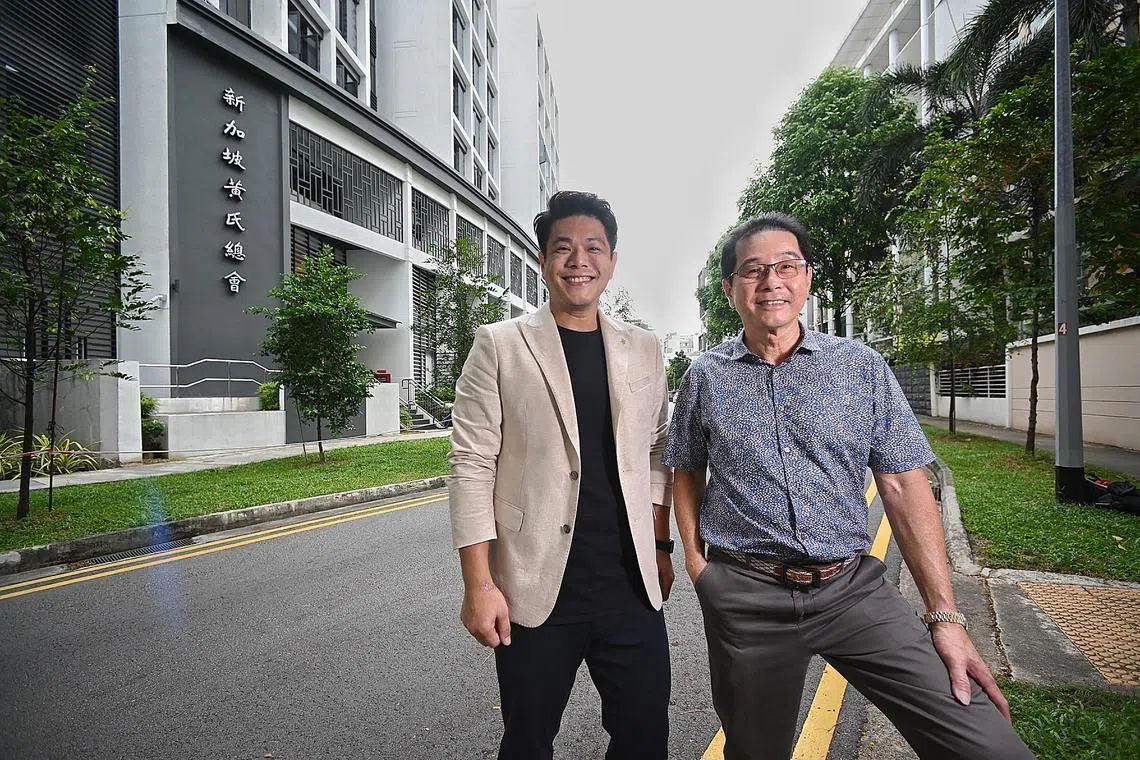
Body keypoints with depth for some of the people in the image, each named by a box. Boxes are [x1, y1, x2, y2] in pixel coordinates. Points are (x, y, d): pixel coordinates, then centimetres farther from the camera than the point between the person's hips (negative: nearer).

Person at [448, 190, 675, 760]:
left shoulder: (643, 350, 7)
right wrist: (479, 585, -10)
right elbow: (471, 466, -8)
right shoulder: (499, 345, -5)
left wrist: (660, 547, 10)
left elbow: (655, 453, 13)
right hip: (535, 591, -2)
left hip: (632, 589, 3)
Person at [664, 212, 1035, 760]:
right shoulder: (705, 376, 1)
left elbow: (905, 487, -1)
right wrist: (694, 556, 0)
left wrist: (946, 616, -4)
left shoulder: (862, 367, 0)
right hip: (745, 599, 0)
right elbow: (687, 472, 12)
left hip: (853, 588, 1)